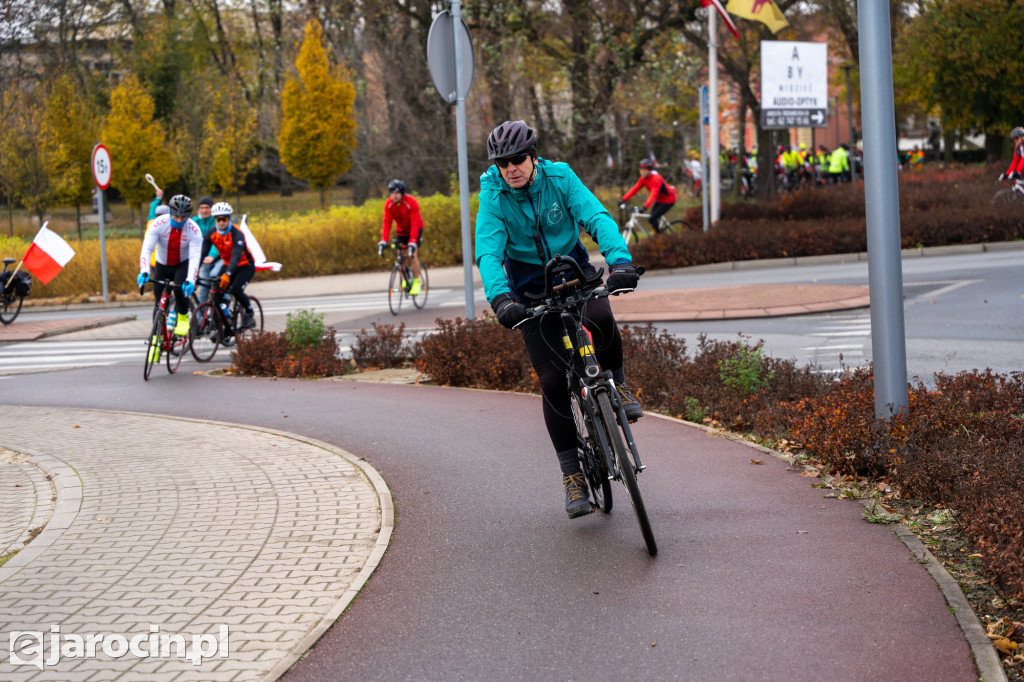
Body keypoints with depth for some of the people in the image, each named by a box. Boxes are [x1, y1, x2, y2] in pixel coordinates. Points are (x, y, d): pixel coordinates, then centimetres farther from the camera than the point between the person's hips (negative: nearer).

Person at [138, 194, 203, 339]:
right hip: (162, 265, 2)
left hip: (183, 264, -2)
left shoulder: (193, 229, -25)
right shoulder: (159, 224, -24)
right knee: (160, 301, 0)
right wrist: (144, 271, -47)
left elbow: (195, 257, -31)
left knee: (180, 289, -30)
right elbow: (146, 249, -30)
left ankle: (183, 317, -5)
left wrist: (190, 281, -47)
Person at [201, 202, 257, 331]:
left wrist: (227, 275, -55)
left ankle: (249, 314, -1)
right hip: (227, 265, 6)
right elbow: (202, 254, -15)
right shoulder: (211, 234, -11)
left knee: (236, 290, -26)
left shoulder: (237, 234, -27)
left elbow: (236, 256, -39)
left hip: (245, 266, -6)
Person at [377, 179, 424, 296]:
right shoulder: (388, 204, -17)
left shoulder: (411, 203, -30)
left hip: (415, 229, -4)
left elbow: (415, 224, -32)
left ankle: (416, 283, -10)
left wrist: (412, 242, -41)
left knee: (413, 255, -17)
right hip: (401, 230, 4)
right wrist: (383, 241, -31)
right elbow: (387, 223, -20)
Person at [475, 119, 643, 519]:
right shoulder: (493, 195, -17)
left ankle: (616, 382, -2)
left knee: (601, 320, -34)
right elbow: (488, 252, -27)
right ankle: (572, 475, 1)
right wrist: (500, 298, -46)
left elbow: (597, 217, -27)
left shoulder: (559, 178, -15)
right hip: (530, 286, 0)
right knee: (552, 379, -9)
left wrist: (621, 260, -46)